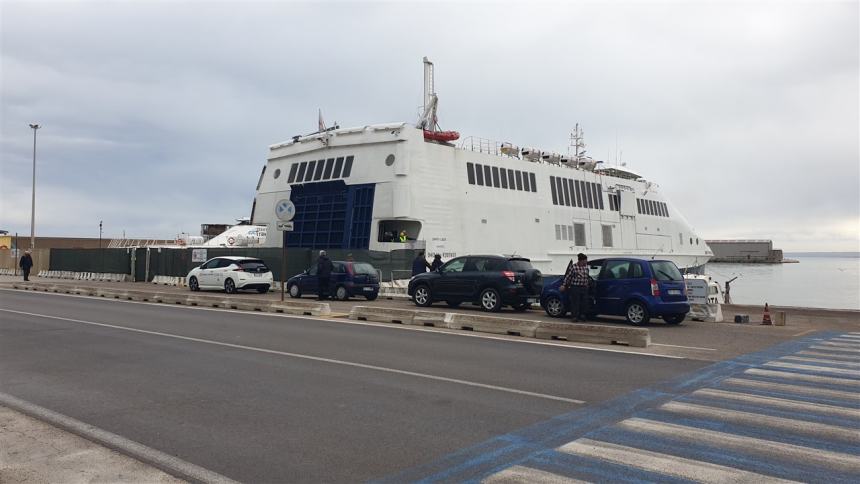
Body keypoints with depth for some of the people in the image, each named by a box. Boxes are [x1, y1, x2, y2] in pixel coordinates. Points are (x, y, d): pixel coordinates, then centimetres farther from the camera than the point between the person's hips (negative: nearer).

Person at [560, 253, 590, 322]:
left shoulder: (586, 267, 10)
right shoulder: (573, 267, -7)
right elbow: (568, 276, -5)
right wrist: (563, 285, -6)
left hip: (584, 288, 6)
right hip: (575, 287, -6)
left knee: (584, 303, 6)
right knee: (575, 303, -4)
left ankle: (582, 316, 16)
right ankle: (574, 317, 3)